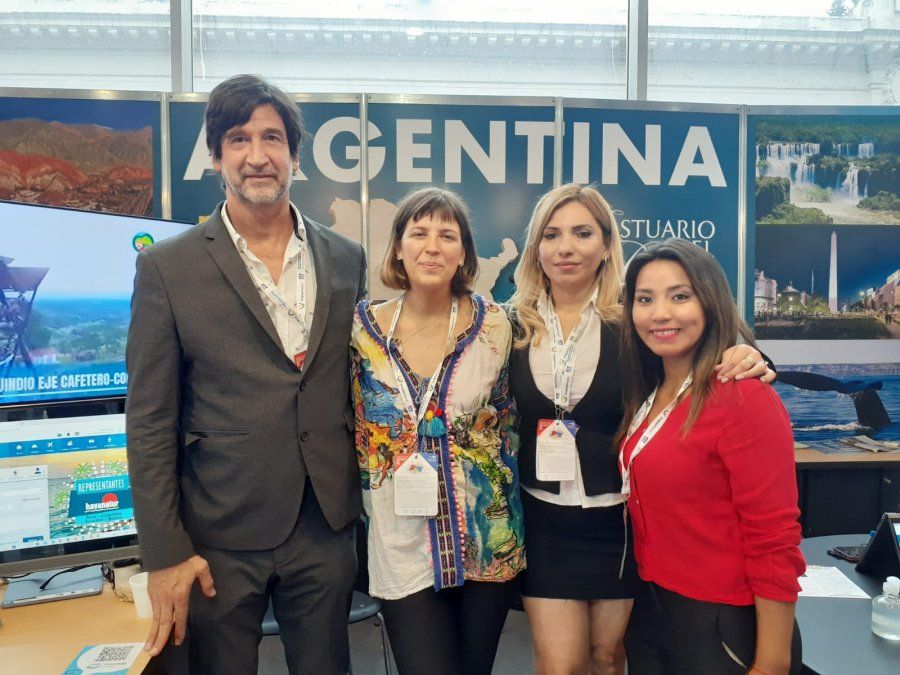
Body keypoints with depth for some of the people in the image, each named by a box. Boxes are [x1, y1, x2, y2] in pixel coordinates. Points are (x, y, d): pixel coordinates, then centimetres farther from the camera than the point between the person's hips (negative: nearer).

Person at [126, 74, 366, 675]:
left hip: (327, 529, 3)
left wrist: (365, 502, 10)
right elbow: (150, 423, -5)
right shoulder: (168, 267, -6)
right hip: (220, 538, -2)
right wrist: (165, 554, -6)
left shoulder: (346, 259, 3)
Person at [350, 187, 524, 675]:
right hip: (402, 546, 0)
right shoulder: (364, 327, -5)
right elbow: (353, 425, 6)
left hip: (488, 539, 1)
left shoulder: (494, 325, -7)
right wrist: (375, 496, 5)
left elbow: (508, 420, 5)